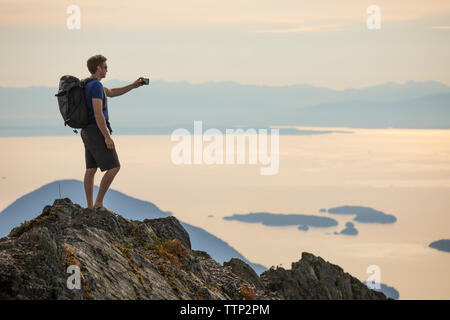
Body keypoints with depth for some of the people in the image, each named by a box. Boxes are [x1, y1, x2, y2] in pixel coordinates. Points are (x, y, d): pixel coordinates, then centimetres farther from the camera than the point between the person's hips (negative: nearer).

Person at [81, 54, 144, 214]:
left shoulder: (88, 84, 15)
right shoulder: (96, 86, -18)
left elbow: (111, 93, 28)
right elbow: (98, 113, -24)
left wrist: (133, 86, 23)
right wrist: (107, 137, -22)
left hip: (88, 132, 10)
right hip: (97, 132, -10)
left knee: (91, 169, 9)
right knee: (113, 167, -6)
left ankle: (90, 207, 9)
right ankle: (98, 203, -5)